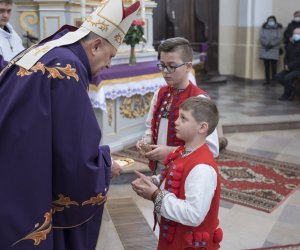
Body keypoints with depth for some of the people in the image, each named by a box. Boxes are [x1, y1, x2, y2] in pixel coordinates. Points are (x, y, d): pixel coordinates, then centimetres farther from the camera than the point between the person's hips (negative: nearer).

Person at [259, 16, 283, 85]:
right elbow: (261, 37, 1)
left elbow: (279, 38, -5)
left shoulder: (278, 28, 1)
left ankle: (274, 80, -2)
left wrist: (271, 44, -15)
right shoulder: (264, 27, 7)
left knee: (273, 65, -6)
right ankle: (267, 80, 10)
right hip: (265, 49, 2)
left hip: (274, 50, -2)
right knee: (266, 66, 4)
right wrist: (266, 44, -13)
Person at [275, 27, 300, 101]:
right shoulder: (290, 45, 13)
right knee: (278, 76, -12)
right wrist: (286, 65, -3)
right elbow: (286, 57, 16)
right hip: (290, 68, 7)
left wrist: (290, 66, -18)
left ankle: (287, 94, -5)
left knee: (287, 77, -29)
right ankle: (291, 90, 3)